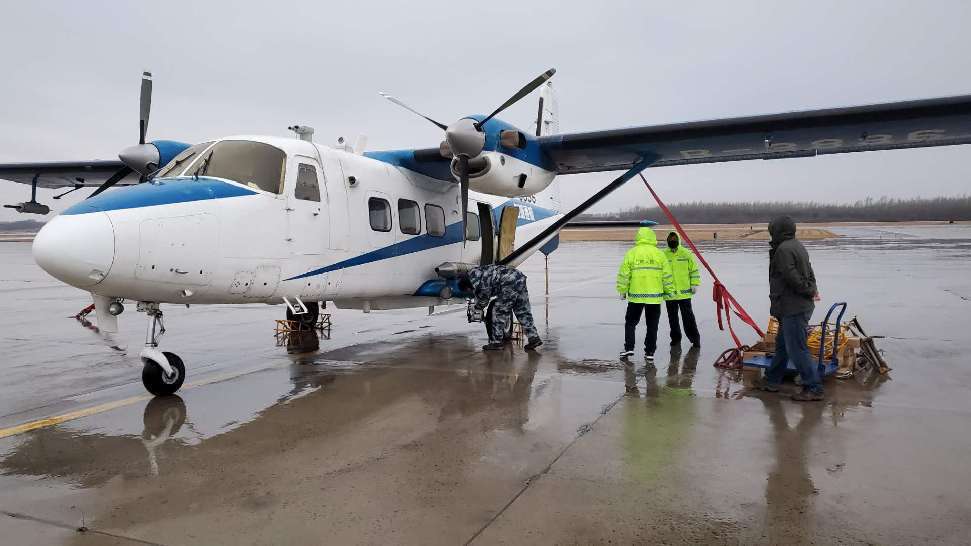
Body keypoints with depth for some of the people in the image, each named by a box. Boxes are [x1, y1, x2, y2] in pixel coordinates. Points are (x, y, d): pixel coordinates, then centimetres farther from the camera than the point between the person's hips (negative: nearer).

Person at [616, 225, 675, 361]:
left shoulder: (631, 253, -2)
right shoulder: (659, 254, 2)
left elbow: (624, 274, -2)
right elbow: (667, 275, 4)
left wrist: (622, 291, 8)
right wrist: (668, 291, 13)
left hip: (635, 295, -1)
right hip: (655, 296, 1)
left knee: (631, 322, 13)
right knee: (652, 325, 10)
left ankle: (629, 347, 5)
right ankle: (650, 352, 11)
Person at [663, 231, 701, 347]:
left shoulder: (686, 253, 0)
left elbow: (694, 269, 6)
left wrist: (694, 284, -1)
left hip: (684, 292, -2)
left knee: (688, 316, 1)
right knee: (672, 317, 11)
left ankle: (694, 338, 11)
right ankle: (675, 338, 24)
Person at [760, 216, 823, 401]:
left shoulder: (783, 249, -17)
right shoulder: (798, 246, 16)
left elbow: (792, 278, -20)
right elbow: (809, 273, 16)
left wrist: (809, 291, -7)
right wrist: (812, 290, 3)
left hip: (793, 308, -11)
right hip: (801, 306, 11)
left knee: (796, 349, -6)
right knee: (782, 344, 18)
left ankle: (814, 388, -2)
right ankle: (772, 381, 29)